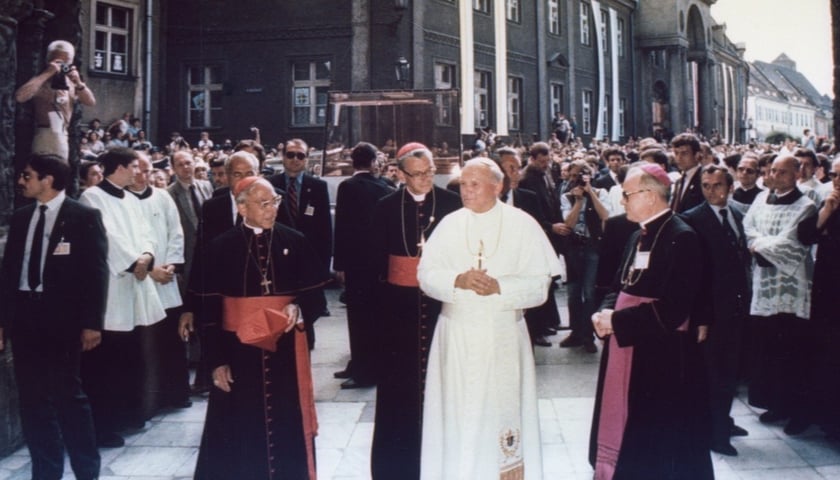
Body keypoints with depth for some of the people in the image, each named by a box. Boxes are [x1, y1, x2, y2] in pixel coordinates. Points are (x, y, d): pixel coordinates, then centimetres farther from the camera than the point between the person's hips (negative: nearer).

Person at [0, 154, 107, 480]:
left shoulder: (84, 217, -5)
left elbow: (96, 272, -8)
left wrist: (91, 323, -12)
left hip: (62, 316, -5)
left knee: (68, 394, 1)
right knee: (33, 397, 10)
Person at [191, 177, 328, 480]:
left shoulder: (294, 242, 0)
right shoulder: (221, 247, -4)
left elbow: (314, 292, 5)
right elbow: (209, 309, -2)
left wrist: (298, 308, -16)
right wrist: (217, 360, -6)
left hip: (285, 347, 1)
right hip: (239, 348, -1)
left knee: (287, 423, 8)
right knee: (241, 429, 6)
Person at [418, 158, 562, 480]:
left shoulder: (523, 224, -4)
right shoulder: (449, 224, 4)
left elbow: (539, 285, -7)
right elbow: (426, 274, 0)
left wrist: (499, 287, -21)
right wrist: (458, 280, -18)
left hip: (503, 335, -2)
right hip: (456, 334, 2)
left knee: (501, 411, 5)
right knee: (457, 414, 7)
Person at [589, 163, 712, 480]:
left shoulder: (681, 238, -15)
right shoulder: (639, 237, 11)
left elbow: (672, 309, -22)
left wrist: (618, 321, -17)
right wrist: (605, 313, -5)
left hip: (662, 358, -8)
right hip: (626, 350, 8)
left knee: (657, 446, 5)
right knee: (621, 426, 15)